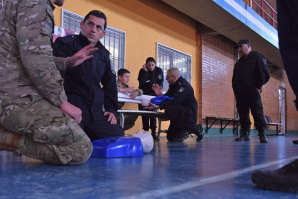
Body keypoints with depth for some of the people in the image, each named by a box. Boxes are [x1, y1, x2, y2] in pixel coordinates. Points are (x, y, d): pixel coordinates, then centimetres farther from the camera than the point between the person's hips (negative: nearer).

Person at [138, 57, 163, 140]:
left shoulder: (159, 70, -6)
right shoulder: (142, 71, -6)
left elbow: (160, 83, -10)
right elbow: (141, 82, -20)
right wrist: (145, 71, -25)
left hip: (154, 94, -1)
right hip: (143, 94, 1)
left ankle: (153, 132, -11)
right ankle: (145, 132, 2)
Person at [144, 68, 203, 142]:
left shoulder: (184, 85, -20)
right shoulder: (173, 85, 10)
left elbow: (174, 101, -32)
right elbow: (167, 98, 8)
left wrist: (158, 106, -40)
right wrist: (160, 95, -13)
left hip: (189, 113, -9)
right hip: (180, 112, 10)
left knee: (169, 109, -36)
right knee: (170, 138, 10)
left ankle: (183, 131, -14)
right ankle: (191, 129, 24)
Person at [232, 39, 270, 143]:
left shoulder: (257, 57, 3)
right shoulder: (239, 62, 23)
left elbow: (265, 74, -5)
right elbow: (234, 78, 25)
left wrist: (258, 87, -9)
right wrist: (235, 89, 13)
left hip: (252, 92, -6)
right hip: (240, 93, 7)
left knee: (257, 113, -8)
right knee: (243, 114, 3)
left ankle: (262, 135, -5)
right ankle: (245, 134, 6)